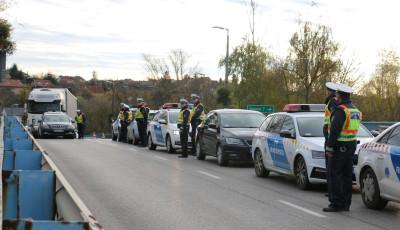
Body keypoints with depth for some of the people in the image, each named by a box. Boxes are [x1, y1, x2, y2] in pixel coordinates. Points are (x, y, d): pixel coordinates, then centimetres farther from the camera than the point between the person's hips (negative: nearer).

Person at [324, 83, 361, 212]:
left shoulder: (340, 110, -16)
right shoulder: (355, 111, 13)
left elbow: (335, 130, -21)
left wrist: (329, 147, -19)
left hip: (339, 147, -9)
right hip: (351, 146, 9)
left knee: (335, 175, -5)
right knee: (347, 175, 11)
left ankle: (336, 204, -5)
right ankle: (345, 203, 14)